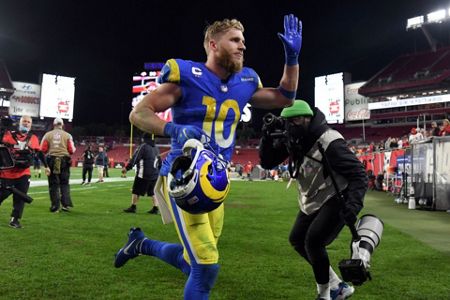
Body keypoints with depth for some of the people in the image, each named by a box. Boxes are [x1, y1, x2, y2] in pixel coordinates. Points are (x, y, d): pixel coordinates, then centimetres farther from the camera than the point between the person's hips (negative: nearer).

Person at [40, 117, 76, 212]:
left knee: (53, 184, 5)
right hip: (64, 160, 0)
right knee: (64, 183, 10)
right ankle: (66, 204, 6)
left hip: (52, 160, 0)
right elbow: (71, 150, 0)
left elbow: (43, 150, 0)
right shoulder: (67, 135, 3)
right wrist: (74, 148, 22)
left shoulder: (48, 135, 4)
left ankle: (55, 207, 6)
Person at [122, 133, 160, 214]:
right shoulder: (156, 148, 12)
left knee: (136, 191, 6)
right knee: (153, 191, 12)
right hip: (154, 174, 7)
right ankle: (155, 208, 9)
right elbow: (158, 160, 19)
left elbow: (135, 158, -12)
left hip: (144, 174, -7)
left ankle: (133, 207, 11)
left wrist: (127, 168, -7)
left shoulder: (143, 146, -10)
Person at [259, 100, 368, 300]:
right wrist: (267, 137, -19)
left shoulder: (329, 143, -28)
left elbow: (358, 174, -28)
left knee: (313, 241, -19)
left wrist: (354, 204, -43)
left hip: (336, 201, -9)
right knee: (297, 240, 14)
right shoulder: (292, 140, -7)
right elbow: (267, 162, -2)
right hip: (312, 202, 9)